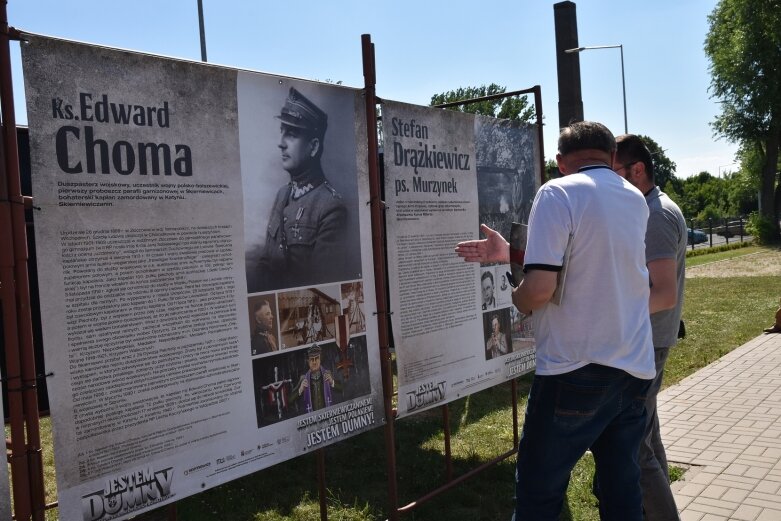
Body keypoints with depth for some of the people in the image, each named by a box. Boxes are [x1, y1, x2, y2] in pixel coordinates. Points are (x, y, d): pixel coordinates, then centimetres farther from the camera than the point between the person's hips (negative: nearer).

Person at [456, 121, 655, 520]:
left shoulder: (558, 193, -10)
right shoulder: (636, 200, 11)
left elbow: (539, 288, -19)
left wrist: (518, 299, 2)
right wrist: (510, 253, 16)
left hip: (577, 370, -7)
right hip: (635, 368, 7)